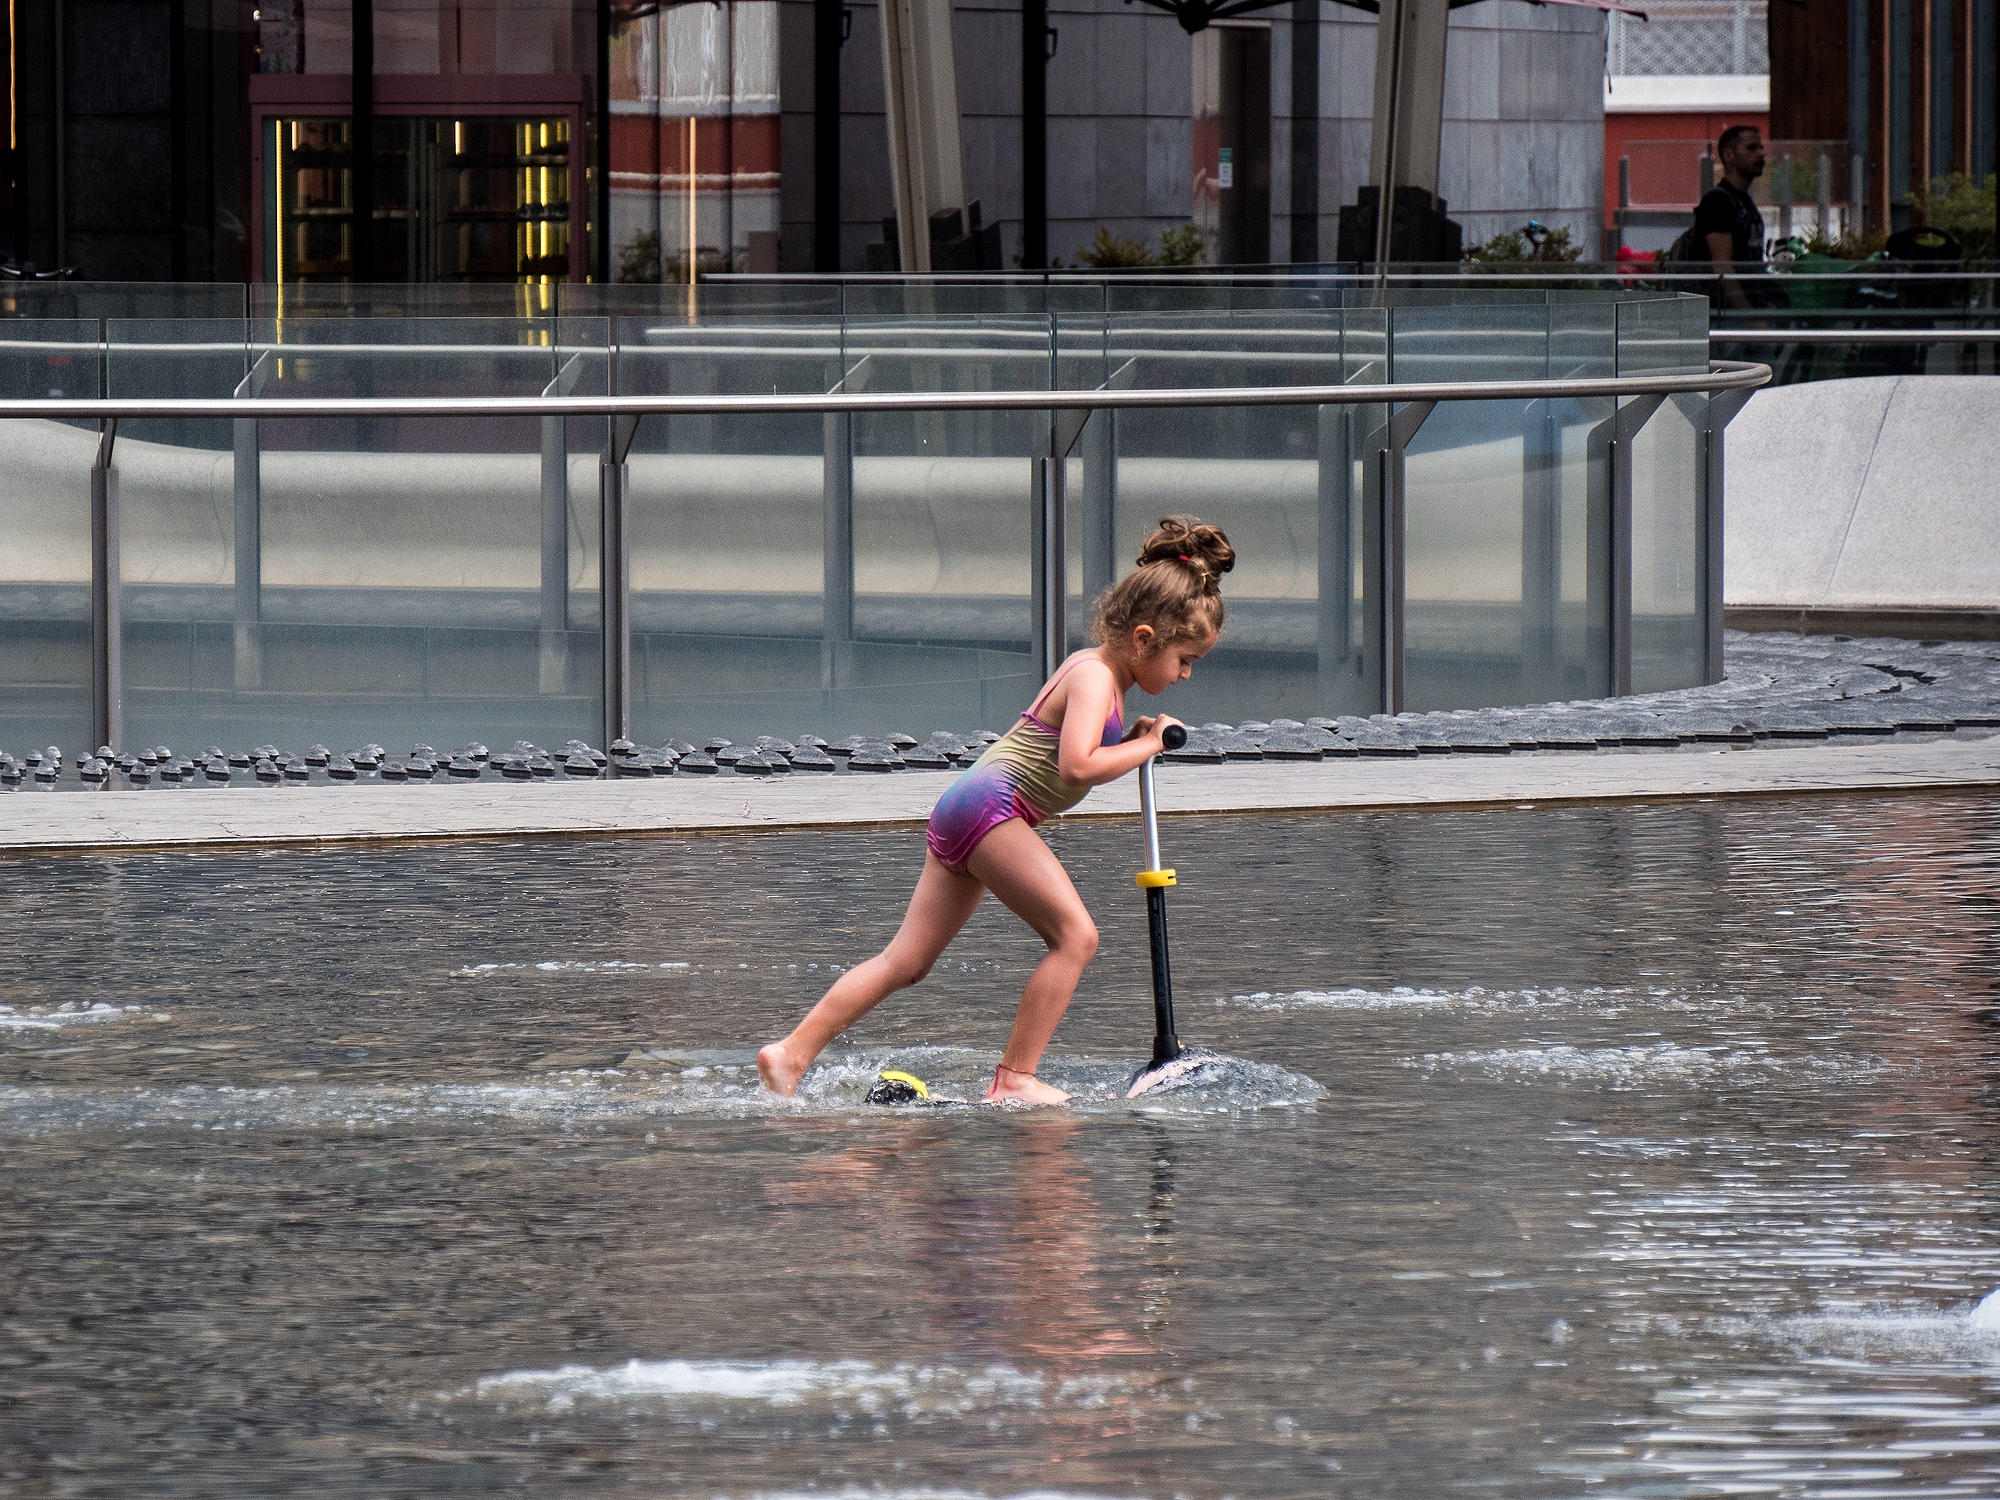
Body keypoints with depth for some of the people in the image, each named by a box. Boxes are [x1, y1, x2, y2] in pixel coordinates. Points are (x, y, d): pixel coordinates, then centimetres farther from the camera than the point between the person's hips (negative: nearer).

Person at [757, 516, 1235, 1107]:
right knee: (1075, 935, -11)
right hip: (992, 805, -10)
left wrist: (1130, 740, 12)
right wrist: (1144, 747, -11)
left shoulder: (1088, 668, 19)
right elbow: (1077, 767, -25)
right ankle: (1015, 1080, -11)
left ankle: (794, 1052, 4)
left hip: (963, 812, 10)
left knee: (907, 959, 7)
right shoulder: (1095, 680, -12)